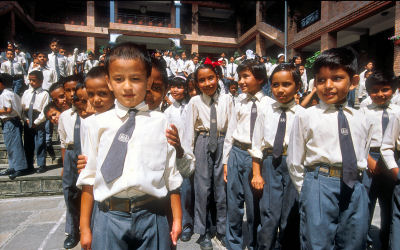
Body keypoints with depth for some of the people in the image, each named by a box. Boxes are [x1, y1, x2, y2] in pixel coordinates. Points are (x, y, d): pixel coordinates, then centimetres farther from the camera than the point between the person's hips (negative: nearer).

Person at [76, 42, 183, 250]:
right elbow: (89, 178, 6)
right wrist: (85, 227, 8)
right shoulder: (101, 123, 4)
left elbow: (172, 175, 4)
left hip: (152, 216, 0)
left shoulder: (161, 122, 1)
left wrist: (177, 219, 6)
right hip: (109, 217, 1)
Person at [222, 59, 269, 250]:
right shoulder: (239, 102, 6)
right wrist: (226, 160, 9)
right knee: (234, 203, 12)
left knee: (255, 204, 10)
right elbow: (230, 132, 8)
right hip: (236, 153, 3)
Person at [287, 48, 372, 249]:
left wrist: (354, 183, 9)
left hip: (354, 189, 4)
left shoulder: (361, 120, 8)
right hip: (319, 187, -4)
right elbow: (294, 162, 0)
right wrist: (307, 191, 2)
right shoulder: (306, 117, -4)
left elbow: (363, 157, 18)